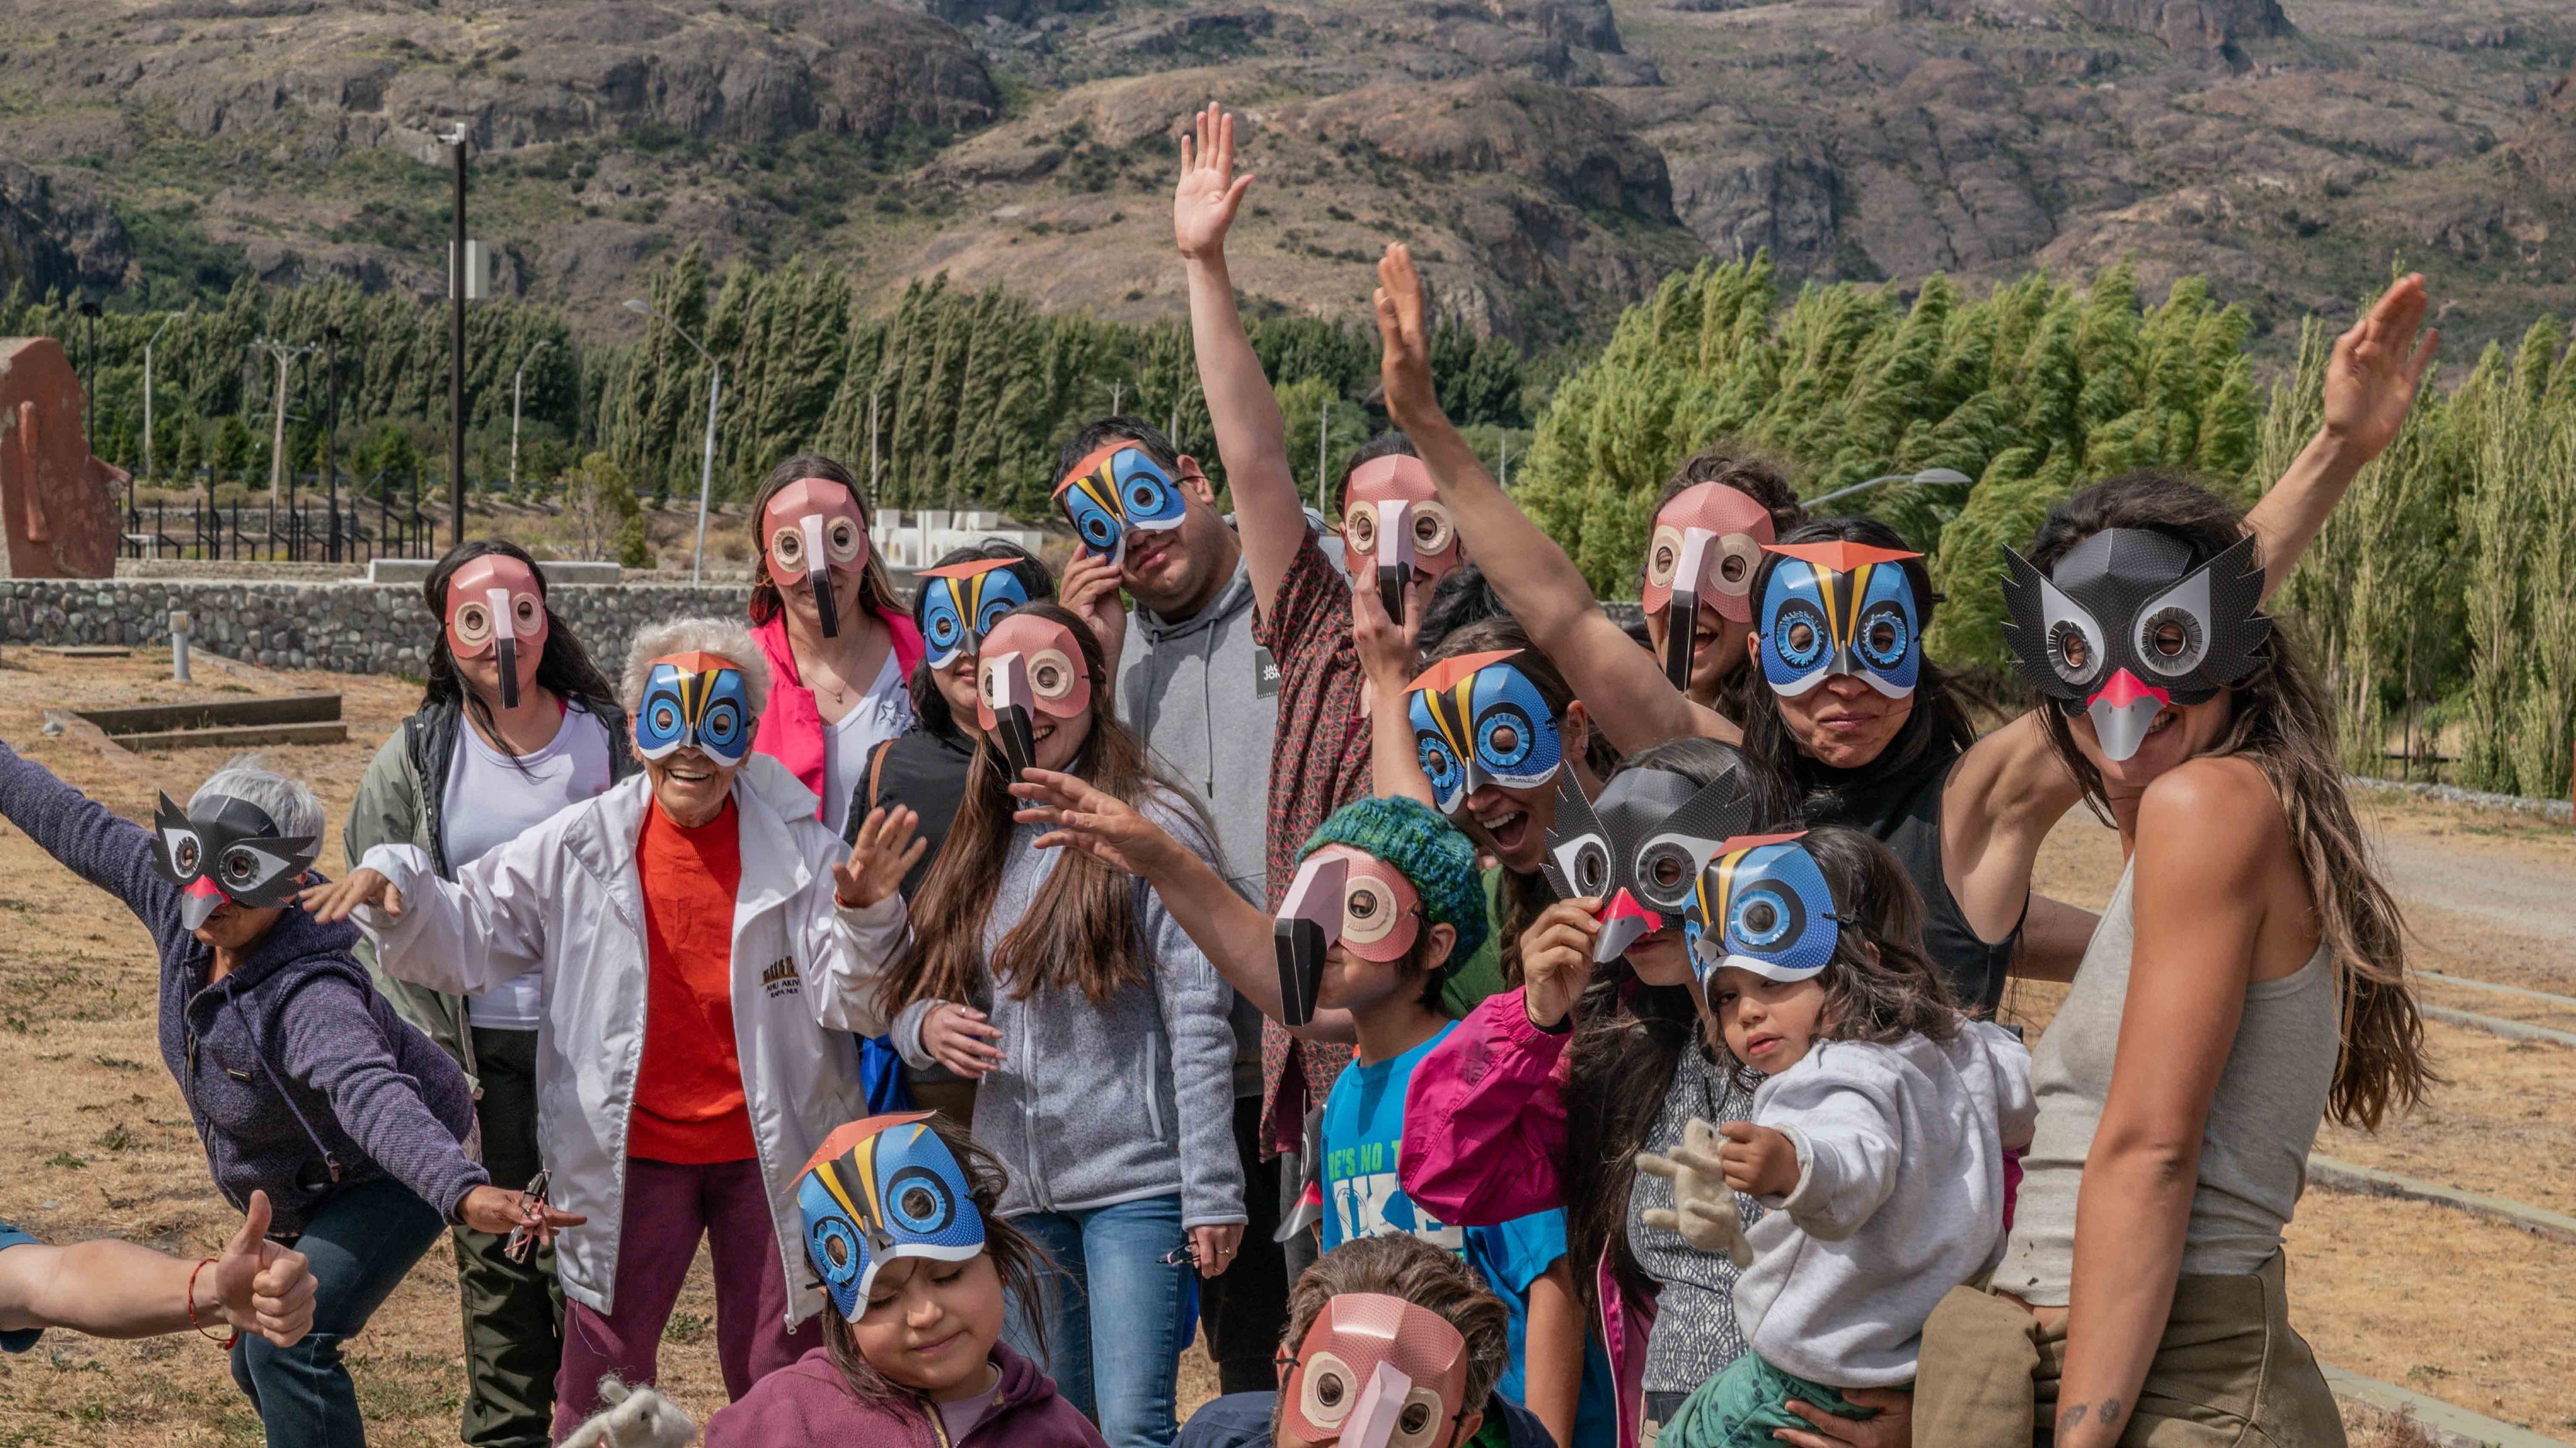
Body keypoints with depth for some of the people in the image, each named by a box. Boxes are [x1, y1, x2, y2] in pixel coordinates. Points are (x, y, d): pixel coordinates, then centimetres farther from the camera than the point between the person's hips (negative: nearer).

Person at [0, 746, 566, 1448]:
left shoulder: (313, 998, -42)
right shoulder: (181, 909, -20)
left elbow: (376, 1097, -61)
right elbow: (82, 830, -4)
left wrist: (463, 1189, -78)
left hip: (389, 1181, -9)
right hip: (300, 1197, 9)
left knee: (289, 1345, -26)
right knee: (257, 1362, 22)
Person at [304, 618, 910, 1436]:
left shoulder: (800, 848, -9)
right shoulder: (577, 850, -6)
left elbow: (856, 1003, -10)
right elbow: (466, 938, -1)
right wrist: (395, 888, -20)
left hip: (769, 1154, -1)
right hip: (631, 1154, 1)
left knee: (782, 1381, 14)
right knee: (602, 1385, 13)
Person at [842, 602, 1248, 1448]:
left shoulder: (1151, 826, -6)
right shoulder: (983, 843, 13)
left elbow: (1199, 1021, -11)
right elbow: (914, 997, 17)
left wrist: (1212, 1194, -15)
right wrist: (926, 1025, -8)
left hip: (1135, 1180, -6)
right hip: (1018, 1187, 6)